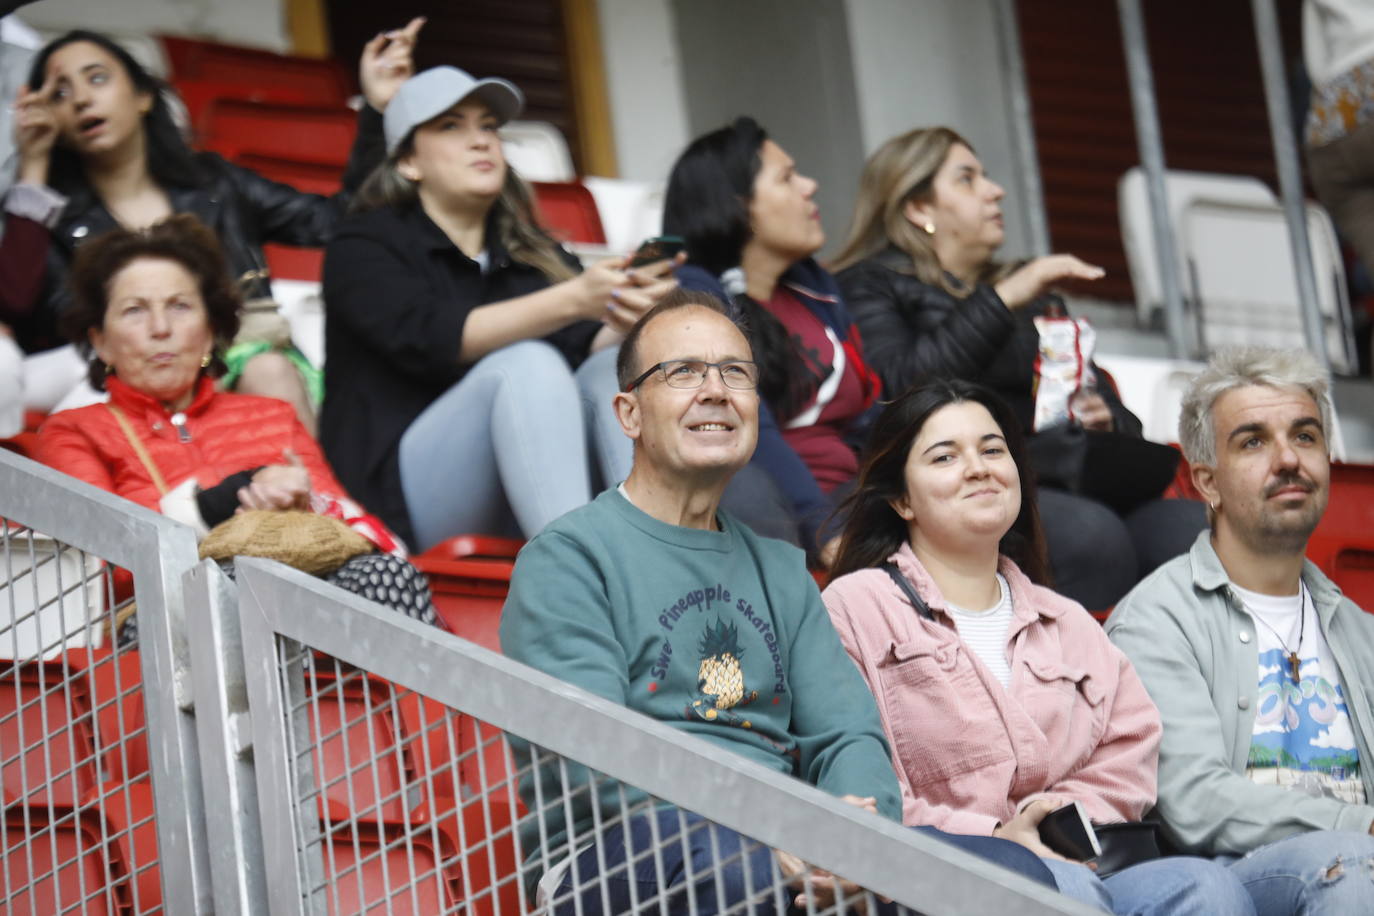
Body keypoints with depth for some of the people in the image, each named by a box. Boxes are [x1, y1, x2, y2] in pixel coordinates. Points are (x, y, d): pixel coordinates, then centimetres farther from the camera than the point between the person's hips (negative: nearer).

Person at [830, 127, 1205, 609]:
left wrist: (1105, 419, 6)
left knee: (1191, 527, -28)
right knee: (1092, 534, -37)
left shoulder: (1036, 295, 35)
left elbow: (1117, 414, 32)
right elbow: (901, 389, -7)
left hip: (1073, 480, 6)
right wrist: (1002, 302, -8)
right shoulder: (869, 289, 15)